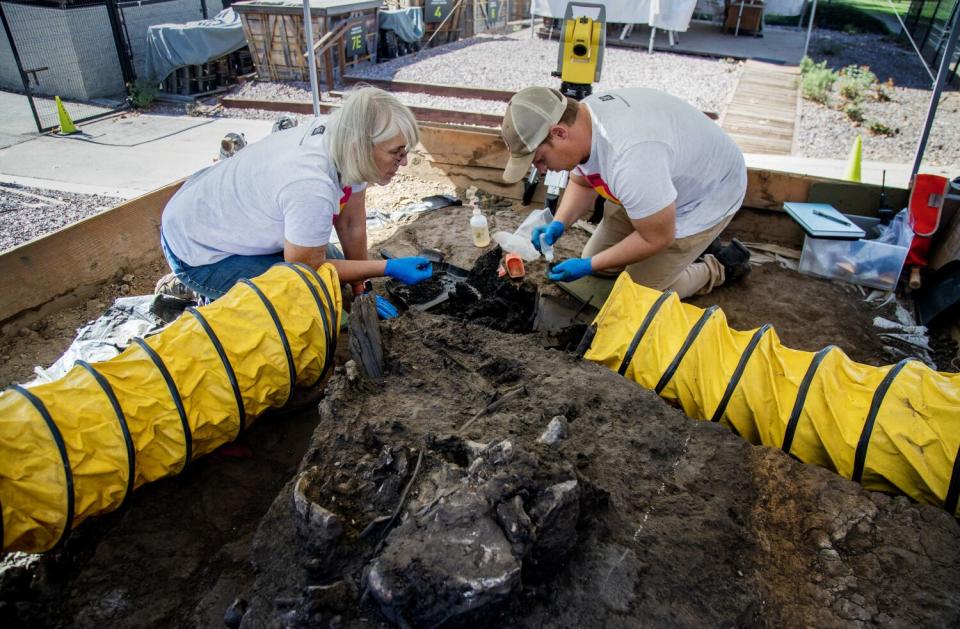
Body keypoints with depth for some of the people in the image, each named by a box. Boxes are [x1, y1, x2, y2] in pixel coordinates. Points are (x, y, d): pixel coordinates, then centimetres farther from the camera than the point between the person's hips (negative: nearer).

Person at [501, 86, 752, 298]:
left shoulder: (630, 158, -43)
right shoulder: (577, 121, -16)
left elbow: (656, 239, -28)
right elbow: (581, 184, 5)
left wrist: (589, 266, -20)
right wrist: (558, 224, -13)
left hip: (707, 196, -8)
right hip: (659, 184, 8)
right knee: (597, 261, 10)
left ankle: (720, 267, 15)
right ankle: (693, 243, 23)